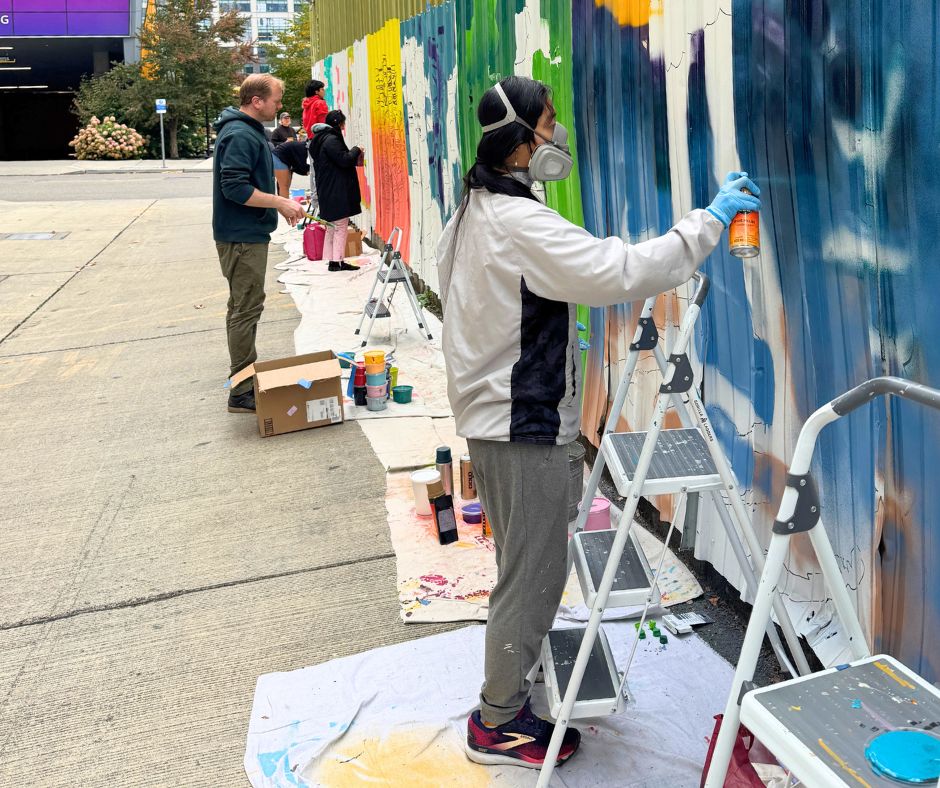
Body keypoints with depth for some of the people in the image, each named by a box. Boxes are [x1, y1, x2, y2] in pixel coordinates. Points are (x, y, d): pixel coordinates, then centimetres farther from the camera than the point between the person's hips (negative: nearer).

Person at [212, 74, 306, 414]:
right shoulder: (240, 135, -18)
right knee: (246, 311, -8)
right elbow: (235, 188, -26)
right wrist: (280, 203, -20)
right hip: (242, 237, -11)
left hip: (247, 235, 11)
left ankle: (247, 377, 29)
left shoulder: (249, 130, 14)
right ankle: (242, 392, -3)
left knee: (244, 308, 18)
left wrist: (280, 203, 13)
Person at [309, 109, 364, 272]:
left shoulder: (322, 139, 17)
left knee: (332, 227, 12)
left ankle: (332, 260, 14)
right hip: (337, 191, -10)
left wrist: (353, 156, 16)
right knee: (341, 226, -7)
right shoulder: (331, 140, -15)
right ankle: (338, 261, -8)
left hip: (328, 191, 10)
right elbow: (343, 159, -19)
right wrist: (356, 150, -4)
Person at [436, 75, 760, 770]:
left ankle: (514, 671, 39)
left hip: (493, 414, 11)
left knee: (525, 565, 23)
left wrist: (549, 327, 22)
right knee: (534, 573, 2)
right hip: (524, 425, -10)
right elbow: (623, 271, -32)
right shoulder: (519, 223, -24)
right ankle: (499, 723, 15)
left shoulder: (475, 209, 9)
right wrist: (710, 219, -24)